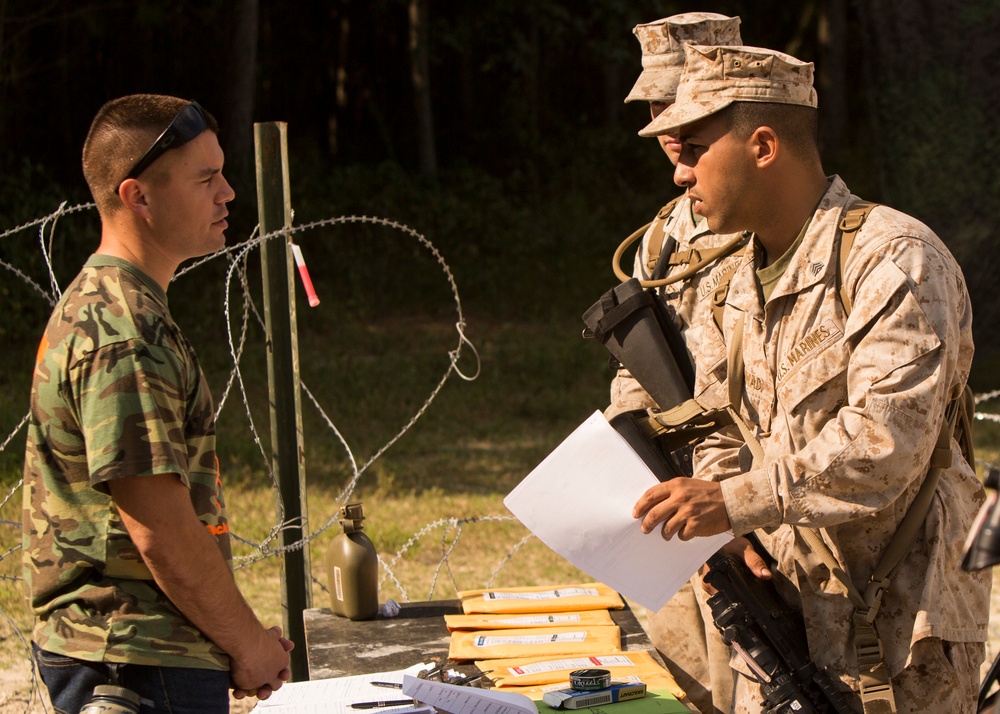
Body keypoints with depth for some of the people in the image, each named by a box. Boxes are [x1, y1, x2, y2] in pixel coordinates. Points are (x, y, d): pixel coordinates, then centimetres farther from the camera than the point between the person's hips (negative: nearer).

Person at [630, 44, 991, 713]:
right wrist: (728, 531, -3)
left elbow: (887, 439, -25)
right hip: (784, 602, 7)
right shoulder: (745, 282, 13)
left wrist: (737, 502, -27)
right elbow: (722, 431, 18)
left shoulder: (895, 259, -15)